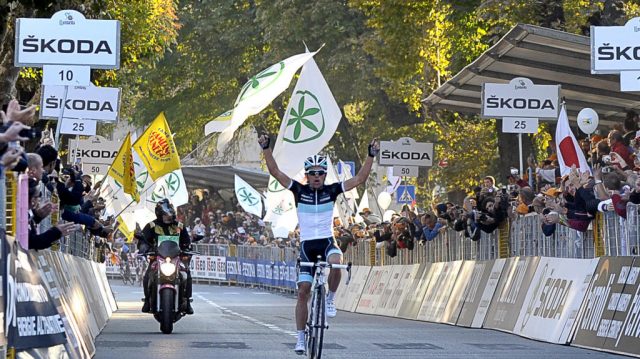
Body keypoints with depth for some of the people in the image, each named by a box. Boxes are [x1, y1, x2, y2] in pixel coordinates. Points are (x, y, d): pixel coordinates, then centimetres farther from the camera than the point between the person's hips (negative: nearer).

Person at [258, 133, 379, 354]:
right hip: (307, 244, 1)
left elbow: (359, 179, -4)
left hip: (327, 241, -1)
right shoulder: (299, 190, -2)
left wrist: (371, 156, -12)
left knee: (336, 262, -37)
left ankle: (330, 299, -10)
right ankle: (300, 338, 5)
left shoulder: (331, 191, -1)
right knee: (303, 292, -3)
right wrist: (266, 148, -19)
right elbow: (275, 172, -9)